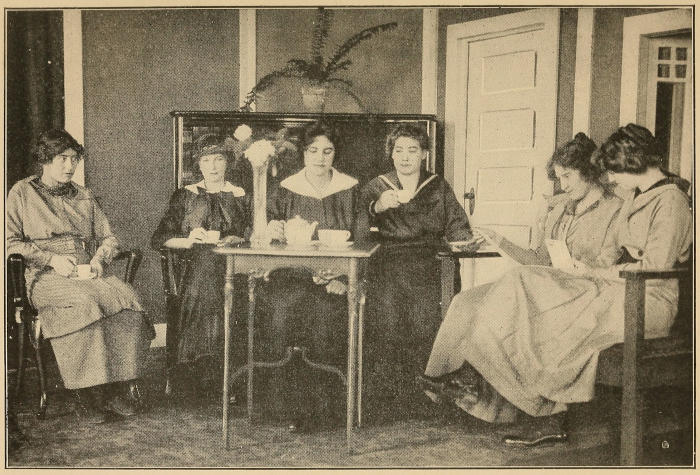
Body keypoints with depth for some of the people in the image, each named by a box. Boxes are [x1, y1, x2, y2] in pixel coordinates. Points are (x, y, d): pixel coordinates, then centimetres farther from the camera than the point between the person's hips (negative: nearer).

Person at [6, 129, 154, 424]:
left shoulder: (84, 197, 23)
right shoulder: (22, 193, 10)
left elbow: (108, 238, 21)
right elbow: (10, 243, 1)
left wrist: (100, 258, -2)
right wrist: (52, 259, -11)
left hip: (89, 274, 4)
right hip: (45, 278, -4)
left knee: (126, 298, -28)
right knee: (85, 302, -37)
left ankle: (114, 388, -22)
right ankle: (86, 393, -29)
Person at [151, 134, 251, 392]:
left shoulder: (241, 197, 21)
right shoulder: (185, 196, 20)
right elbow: (159, 238, 10)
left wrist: (237, 240, -11)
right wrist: (187, 240, -9)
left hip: (233, 262, 1)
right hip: (194, 262, 0)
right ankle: (207, 370, -33)